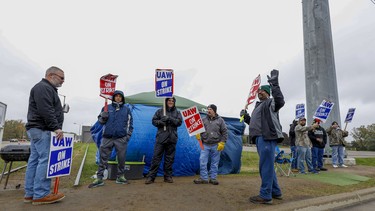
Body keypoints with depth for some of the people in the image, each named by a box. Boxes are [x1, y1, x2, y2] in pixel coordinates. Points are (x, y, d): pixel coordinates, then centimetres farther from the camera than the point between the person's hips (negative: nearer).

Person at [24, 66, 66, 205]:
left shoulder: (48, 89, 24)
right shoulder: (43, 87, -9)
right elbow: (46, 110, -21)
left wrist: (55, 127, 19)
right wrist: (56, 127, -22)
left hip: (38, 129, 11)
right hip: (42, 129, -11)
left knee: (34, 160, 9)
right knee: (45, 160, -10)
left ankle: (30, 194, 14)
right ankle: (41, 195, -7)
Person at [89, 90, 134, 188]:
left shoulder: (127, 109, 9)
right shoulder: (107, 108, 9)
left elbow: (130, 123, 10)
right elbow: (100, 120, 13)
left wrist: (128, 134, 2)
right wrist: (103, 117, -10)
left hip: (121, 138, 0)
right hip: (107, 138, 0)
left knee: (121, 158, 6)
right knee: (103, 158, 2)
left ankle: (120, 177, 21)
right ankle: (99, 178, 10)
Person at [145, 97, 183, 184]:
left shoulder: (177, 112, 12)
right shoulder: (160, 111, 10)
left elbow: (179, 122, -1)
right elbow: (154, 121, 6)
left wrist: (170, 119, -15)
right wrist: (160, 122, -14)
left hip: (172, 138, 2)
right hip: (161, 137, -1)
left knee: (169, 158, 8)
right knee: (156, 157, -2)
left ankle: (168, 176, 19)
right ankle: (151, 176, 4)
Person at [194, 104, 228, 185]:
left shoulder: (220, 120, 2)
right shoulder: (203, 120, 7)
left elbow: (225, 132, 2)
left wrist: (222, 142, -4)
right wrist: (197, 134, -9)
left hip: (216, 145, -1)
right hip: (205, 145, 2)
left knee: (215, 163, 7)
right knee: (202, 162, -2)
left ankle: (213, 178, 19)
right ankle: (204, 178, 10)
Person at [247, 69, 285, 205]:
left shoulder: (271, 102, 0)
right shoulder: (258, 106, 27)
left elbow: (280, 101, -25)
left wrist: (274, 84, -31)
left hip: (267, 137, -10)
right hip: (260, 138, 10)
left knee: (266, 165, -8)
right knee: (267, 165, 15)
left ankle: (265, 195, -2)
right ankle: (275, 192, 26)